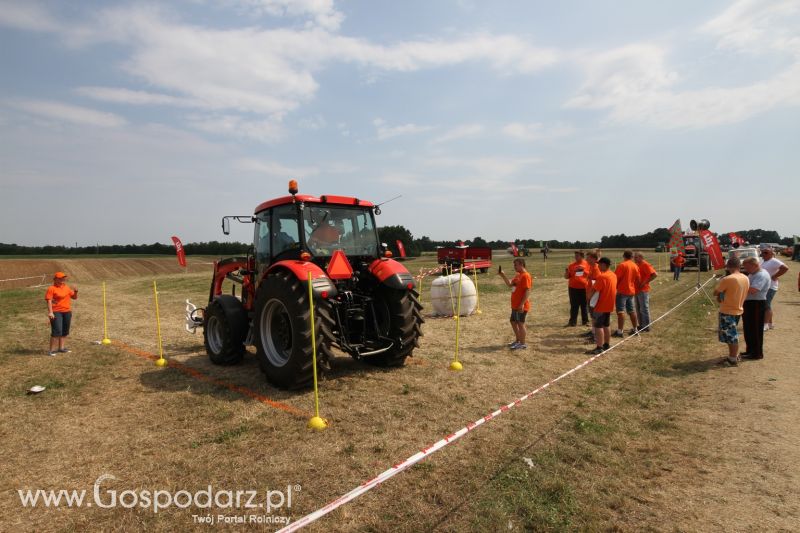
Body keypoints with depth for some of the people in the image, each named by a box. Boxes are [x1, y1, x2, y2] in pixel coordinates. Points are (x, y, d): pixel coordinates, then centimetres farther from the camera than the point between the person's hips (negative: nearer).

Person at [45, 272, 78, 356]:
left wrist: (75, 292, -2)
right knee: (57, 331, -13)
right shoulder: (51, 288, -7)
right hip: (56, 312, -7)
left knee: (65, 331, 12)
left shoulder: (66, 287, 13)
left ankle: (61, 348, 22)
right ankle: (52, 350, -6)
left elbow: (74, 297, 19)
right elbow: (49, 301, -13)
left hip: (67, 312, 7)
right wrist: (50, 312, -21)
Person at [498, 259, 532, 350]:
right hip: (515, 305, 10)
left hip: (521, 306, -10)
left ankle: (522, 344, 8)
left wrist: (522, 304, -25)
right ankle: (518, 340, 30)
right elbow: (510, 285, 20)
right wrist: (503, 275, 9)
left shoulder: (526, 276, -16)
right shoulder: (518, 275, 13)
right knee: (513, 322, 17)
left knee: (520, 323, -3)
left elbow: (528, 291, -21)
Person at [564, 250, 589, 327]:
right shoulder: (571, 265, 6)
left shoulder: (587, 264, 0)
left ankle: (585, 321, 20)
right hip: (573, 288, 2)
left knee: (584, 306, 9)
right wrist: (566, 272, -12)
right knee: (573, 306, 4)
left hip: (584, 288, -1)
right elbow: (566, 277, 10)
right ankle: (572, 322, 7)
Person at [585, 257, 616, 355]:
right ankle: (606, 345, 24)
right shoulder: (613, 275, 9)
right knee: (606, 325, 16)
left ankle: (599, 348, -6)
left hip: (601, 305, -9)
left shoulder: (602, 276, -20)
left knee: (598, 326, -5)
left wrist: (589, 297, -2)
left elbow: (594, 290, -19)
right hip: (609, 305, 9)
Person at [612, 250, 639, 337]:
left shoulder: (622, 265, -13)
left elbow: (616, 277, -14)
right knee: (631, 310, 17)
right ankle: (634, 329, 24)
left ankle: (620, 331, -12)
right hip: (631, 291, 7)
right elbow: (637, 279, 13)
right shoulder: (635, 266, 8)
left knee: (620, 311, -8)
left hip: (622, 291, -7)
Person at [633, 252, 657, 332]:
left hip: (643, 290, -9)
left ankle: (646, 326, 4)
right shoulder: (637, 265, 13)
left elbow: (655, 274, -22)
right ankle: (641, 325, 22)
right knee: (638, 309, 13)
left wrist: (645, 282, -20)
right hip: (637, 290, 9)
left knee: (644, 309, -3)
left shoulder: (645, 265, -12)